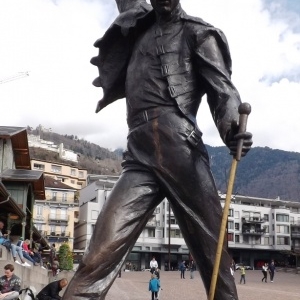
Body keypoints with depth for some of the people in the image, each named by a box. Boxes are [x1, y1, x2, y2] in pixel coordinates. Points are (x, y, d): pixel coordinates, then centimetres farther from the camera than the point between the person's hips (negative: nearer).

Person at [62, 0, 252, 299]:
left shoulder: (196, 32, 13)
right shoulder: (140, 26, 28)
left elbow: (221, 88, -1)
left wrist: (233, 131, -20)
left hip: (179, 148, -4)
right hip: (139, 156, 4)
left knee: (211, 249, -4)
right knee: (100, 254, -11)